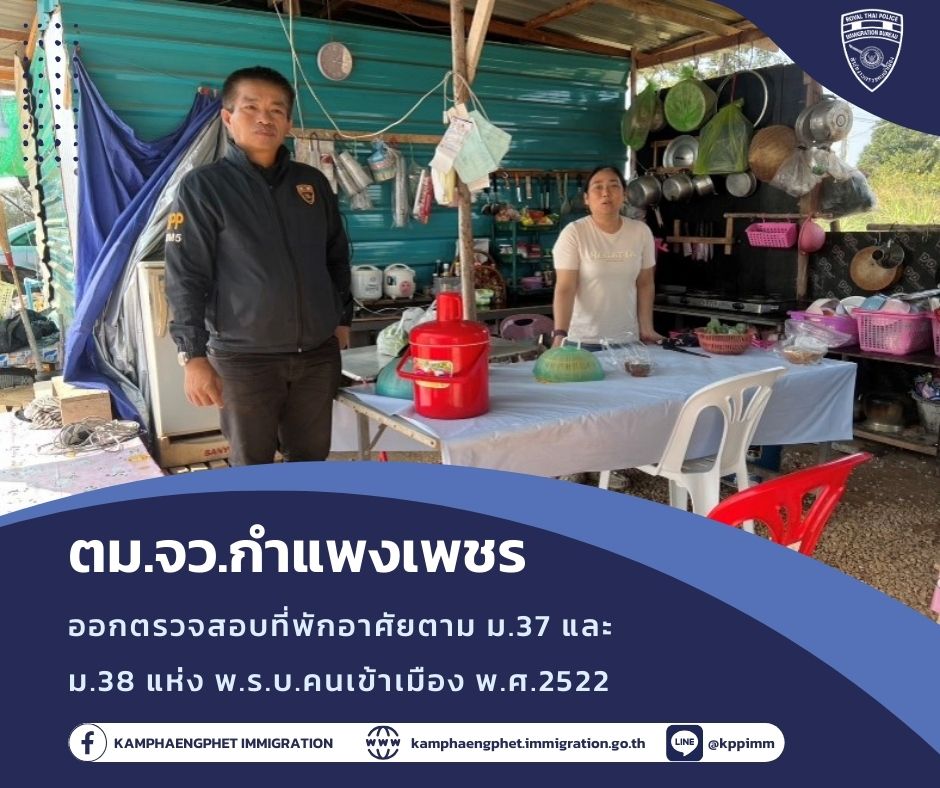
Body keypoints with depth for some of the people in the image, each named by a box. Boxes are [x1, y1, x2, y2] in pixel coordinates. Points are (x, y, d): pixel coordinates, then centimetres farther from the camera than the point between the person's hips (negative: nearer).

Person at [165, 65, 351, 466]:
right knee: (252, 463, 8)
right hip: (244, 357, -4)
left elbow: (337, 258, 18)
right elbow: (185, 278, -7)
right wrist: (193, 356, -12)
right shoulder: (203, 186, -4)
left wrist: (342, 318, 16)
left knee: (312, 458, 14)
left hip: (317, 352, 4)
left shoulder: (313, 182, 9)